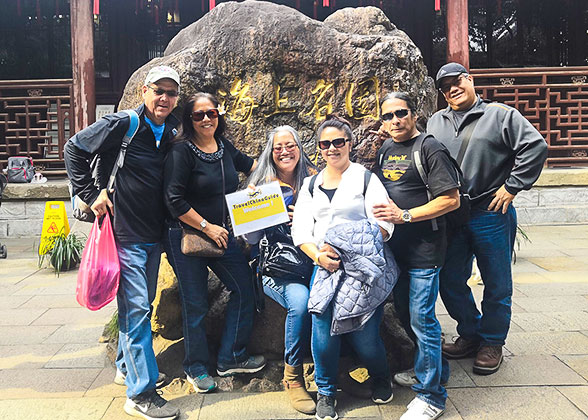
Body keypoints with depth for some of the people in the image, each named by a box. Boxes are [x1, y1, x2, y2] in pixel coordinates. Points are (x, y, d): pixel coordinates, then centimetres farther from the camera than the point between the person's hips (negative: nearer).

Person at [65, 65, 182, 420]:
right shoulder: (122, 125, -11)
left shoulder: (171, 132, 7)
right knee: (136, 307, -6)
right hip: (125, 232, -7)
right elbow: (74, 149, -5)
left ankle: (129, 366, 38)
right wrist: (92, 194, -8)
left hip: (154, 234, 7)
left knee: (141, 304, 18)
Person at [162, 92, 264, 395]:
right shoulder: (181, 150, -14)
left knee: (244, 289, 7)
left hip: (221, 233, 7)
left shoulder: (224, 145, 5)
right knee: (195, 304, 3)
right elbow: (174, 201, -18)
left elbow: (246, 163, 27)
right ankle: (196, 369, 25)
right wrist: (207, 227, -16)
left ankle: (231, 359, 24)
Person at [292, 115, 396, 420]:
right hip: (325, 266, 3)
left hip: (363, 267, -3)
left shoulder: (365, 178, 3)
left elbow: (384, 226, -6)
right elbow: (300, 229, 8)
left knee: (363, 334, -5)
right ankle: (326, 392, 14)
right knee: (322, 326, -12)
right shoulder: (310, 184, 15)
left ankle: (381, 377, 30)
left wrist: (347, 247, -17)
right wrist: (318, 255, -11)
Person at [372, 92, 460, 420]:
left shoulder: (429, 148, -10)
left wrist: (405, 215, -20)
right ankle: (434, 367, 39)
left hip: (424, 250, -8)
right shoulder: (385, 149, 12)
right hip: (396, 247, 8)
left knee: (422, 319, -3)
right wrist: (381, 216, 5)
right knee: (405, 313, 17)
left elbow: (451, 199, -16)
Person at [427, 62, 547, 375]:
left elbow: (536, 146, -8)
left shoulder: (501, 115, -1)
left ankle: (492, 343, 25)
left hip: (492, 214, -4)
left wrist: (512, 187, -12)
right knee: (450, 281, 11)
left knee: (497, 284, 7)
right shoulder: (436, 122, 13)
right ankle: (470, 334, 31)